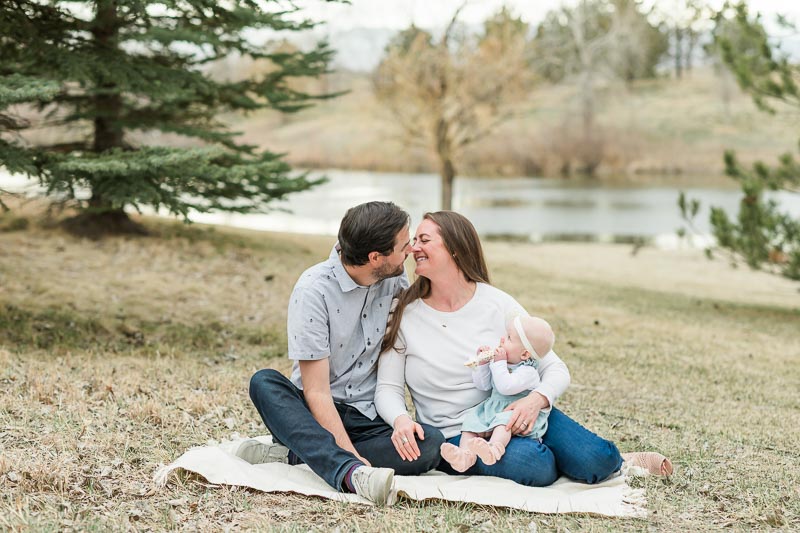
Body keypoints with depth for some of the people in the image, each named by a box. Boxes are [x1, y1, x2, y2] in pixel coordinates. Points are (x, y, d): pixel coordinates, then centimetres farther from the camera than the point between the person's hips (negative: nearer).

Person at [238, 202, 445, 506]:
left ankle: (291, 455, -26)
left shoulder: (394, 279, -1)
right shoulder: (314, 290, -16)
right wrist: (353, 458, -30)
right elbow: (317, 392, -19)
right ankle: (353, 473, -52)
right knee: (264, 383, -32)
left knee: (431, 444, -26)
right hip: (314, 413, -3)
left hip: (368, 418, 3)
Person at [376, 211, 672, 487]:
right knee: (533, 465, -32)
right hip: (457, 436, -1)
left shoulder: (498, 304, -2)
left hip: (514, 414, 2)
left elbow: (555, 369, -2)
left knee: (594, 462, -21)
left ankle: (614, 461, 15)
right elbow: (388, 387, -5)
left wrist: (536, 400, -25)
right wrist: (400, 419, -28)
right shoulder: (405, 314, -2)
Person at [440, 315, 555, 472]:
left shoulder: (528, 372, -12)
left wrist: (499, 364, -18)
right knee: (471, 420, -11)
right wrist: (481, 363, 2)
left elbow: (506, 387, -27)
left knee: (504, 420, -37)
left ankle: (494, 448, -63)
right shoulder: (496, 359, 12)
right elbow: (483, 385, 15)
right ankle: (465, 455, -34)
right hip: (491, 409, 8)